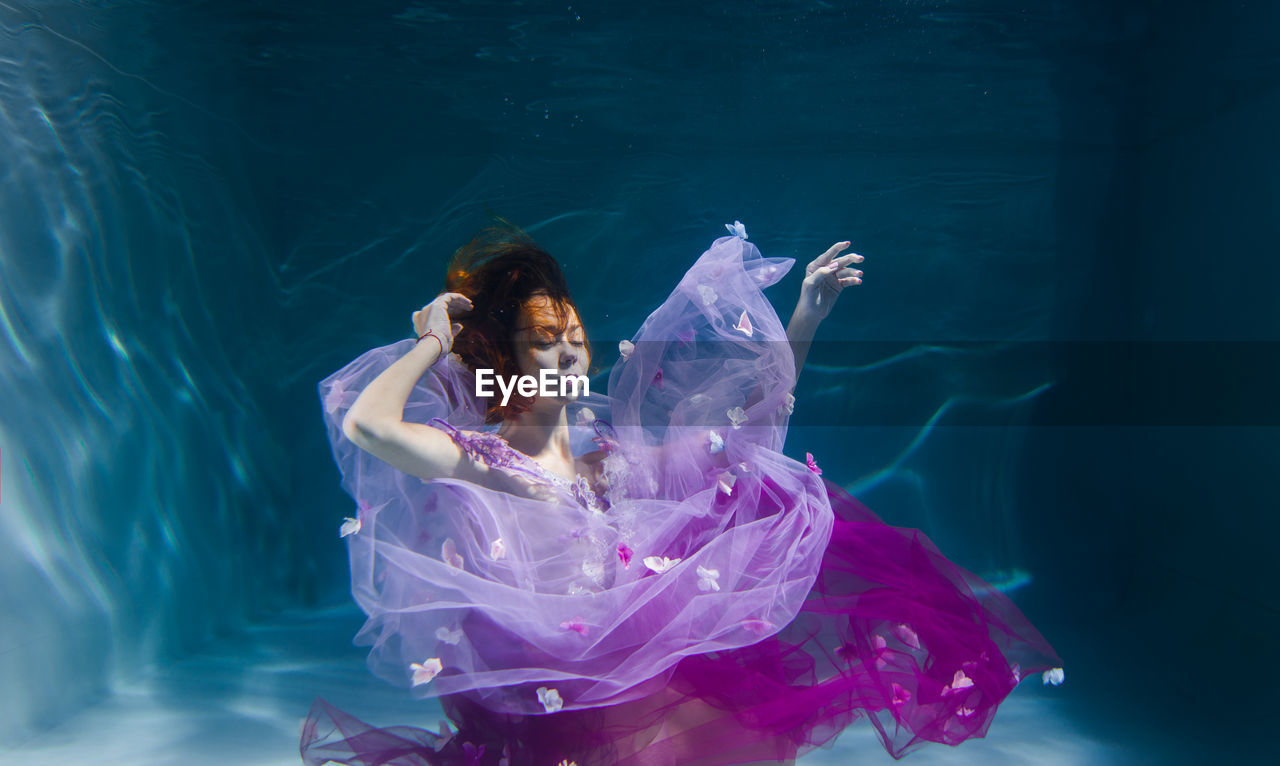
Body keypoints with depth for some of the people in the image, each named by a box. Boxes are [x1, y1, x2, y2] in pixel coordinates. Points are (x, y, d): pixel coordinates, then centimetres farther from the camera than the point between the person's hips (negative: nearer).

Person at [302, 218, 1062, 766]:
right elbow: (365, 424, -23)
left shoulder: (608, 460, 9)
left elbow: (750, 421, 12)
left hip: (630, 675, 6)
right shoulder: (476, 460, -4)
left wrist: (804, 320, 7)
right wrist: (430, 342, -7)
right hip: (532, 693, -5)